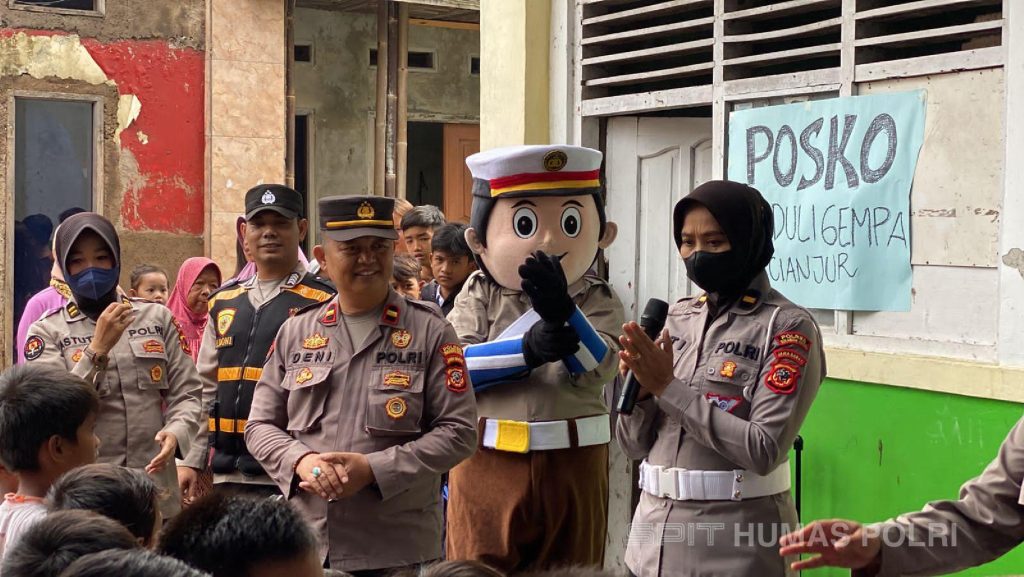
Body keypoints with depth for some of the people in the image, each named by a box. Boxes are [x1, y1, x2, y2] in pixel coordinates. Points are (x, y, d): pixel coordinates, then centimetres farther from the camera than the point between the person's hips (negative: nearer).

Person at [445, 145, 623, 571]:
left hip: (571, 468, 1)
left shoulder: (597, 301, -1)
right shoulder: (479, 295, -1)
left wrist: (562, 312, -32)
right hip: (487, 465, 0)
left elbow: (597, 369, -16)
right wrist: (526, 350, -25)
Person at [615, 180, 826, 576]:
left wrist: (667, 387, -17)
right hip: (653, 532, 5)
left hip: (735, 544, -5)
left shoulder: (788, 326, -8)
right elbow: (634, 446, 6)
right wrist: (641, 386, -13)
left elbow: (765, 449, -19)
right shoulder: (676, 318, 6)